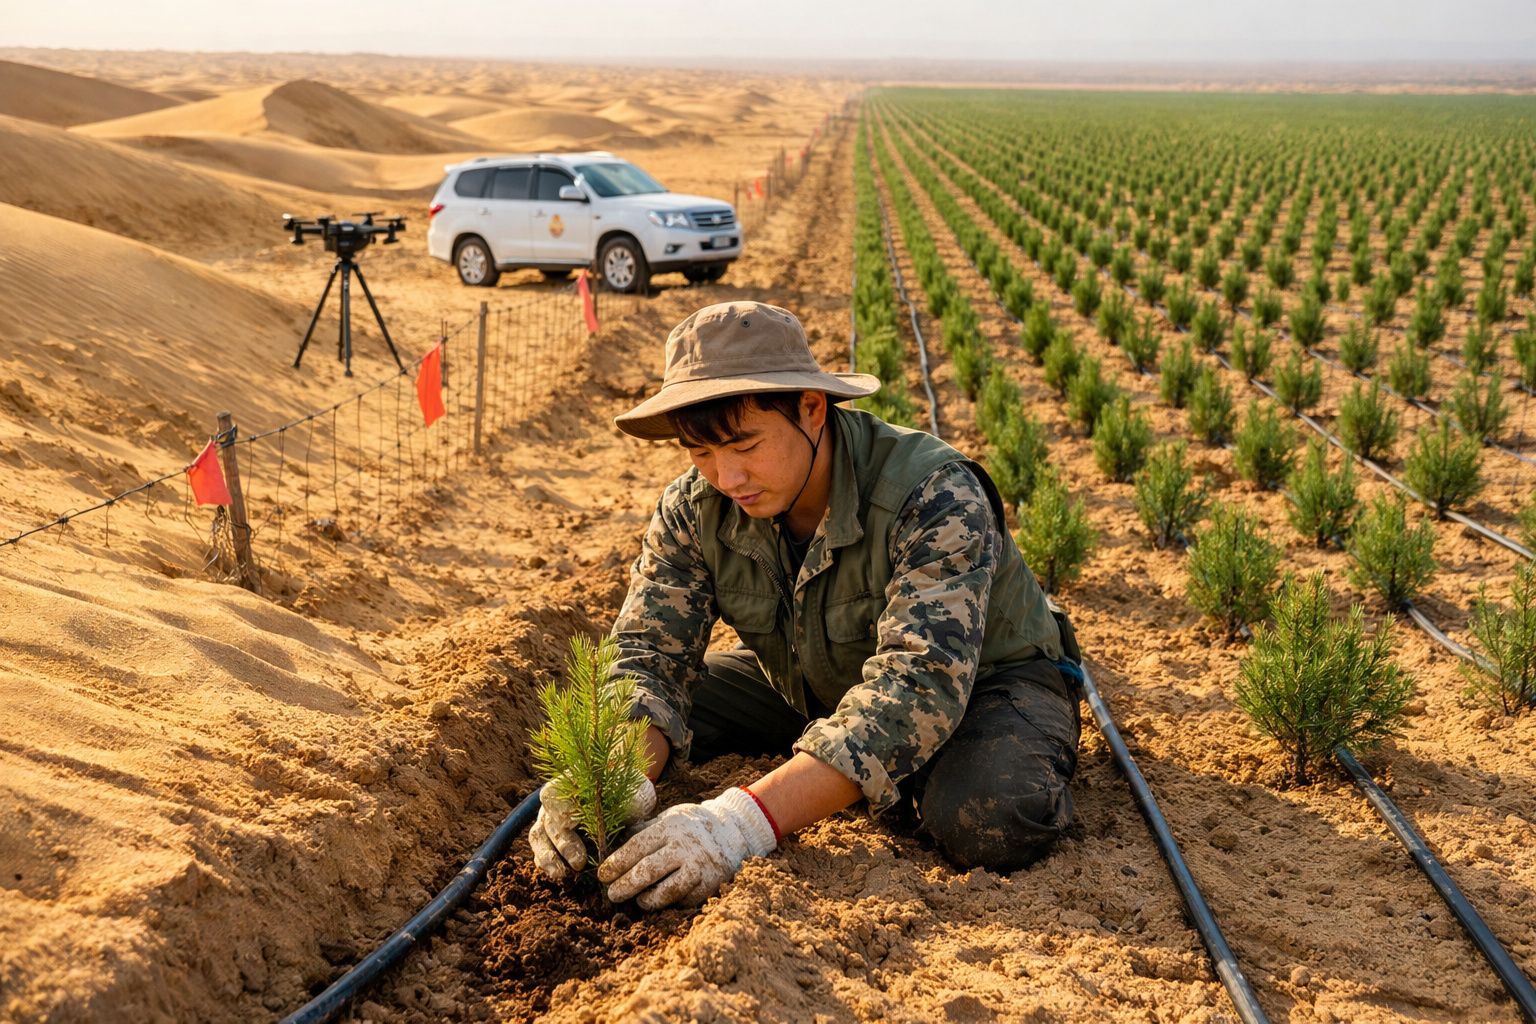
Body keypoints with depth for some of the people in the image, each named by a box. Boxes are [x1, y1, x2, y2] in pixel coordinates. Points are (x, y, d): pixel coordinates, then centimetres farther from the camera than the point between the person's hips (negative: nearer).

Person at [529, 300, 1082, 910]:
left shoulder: (934, 497, -35)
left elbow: (921, 685, -45)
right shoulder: (695, 507, -17)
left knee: (988, 820, -39)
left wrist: (749, 821, -56)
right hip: (809, 688, 6)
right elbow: (648, 654, -19)